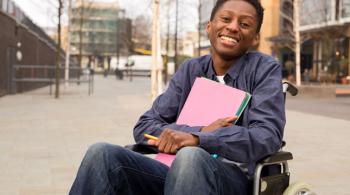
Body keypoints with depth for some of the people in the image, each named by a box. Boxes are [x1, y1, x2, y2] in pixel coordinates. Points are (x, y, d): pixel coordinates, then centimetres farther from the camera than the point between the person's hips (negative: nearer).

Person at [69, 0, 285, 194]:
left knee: (189, 156, -38)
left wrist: (197, 139, -23)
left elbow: (268, 136, -11)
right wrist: (201, 131, -10)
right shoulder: (191, 70, 14)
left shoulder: (265, 68, 4)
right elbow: (144, 128, 7)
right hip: (179, 171, 4)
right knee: (102, 153, -21)